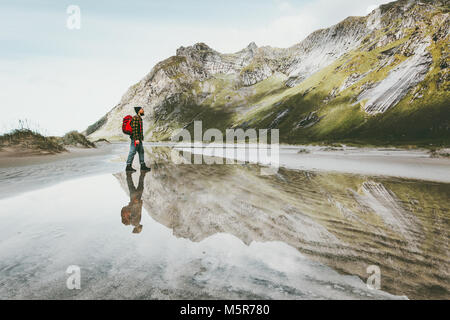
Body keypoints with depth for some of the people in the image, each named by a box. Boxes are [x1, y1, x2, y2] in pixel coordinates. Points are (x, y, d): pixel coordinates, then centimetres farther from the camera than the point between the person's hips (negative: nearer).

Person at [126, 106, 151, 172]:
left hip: (139, 139, 10)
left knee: (141, 151, 10)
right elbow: (134, 129, -21)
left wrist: (140, 138, 22)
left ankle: (143, 166, 14)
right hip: (135, 139, -10)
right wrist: (136, 139, -25)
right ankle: (128, 167, -1)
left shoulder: (139, 118, 18)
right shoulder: (135, 118, -14)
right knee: (132, 152, -6)